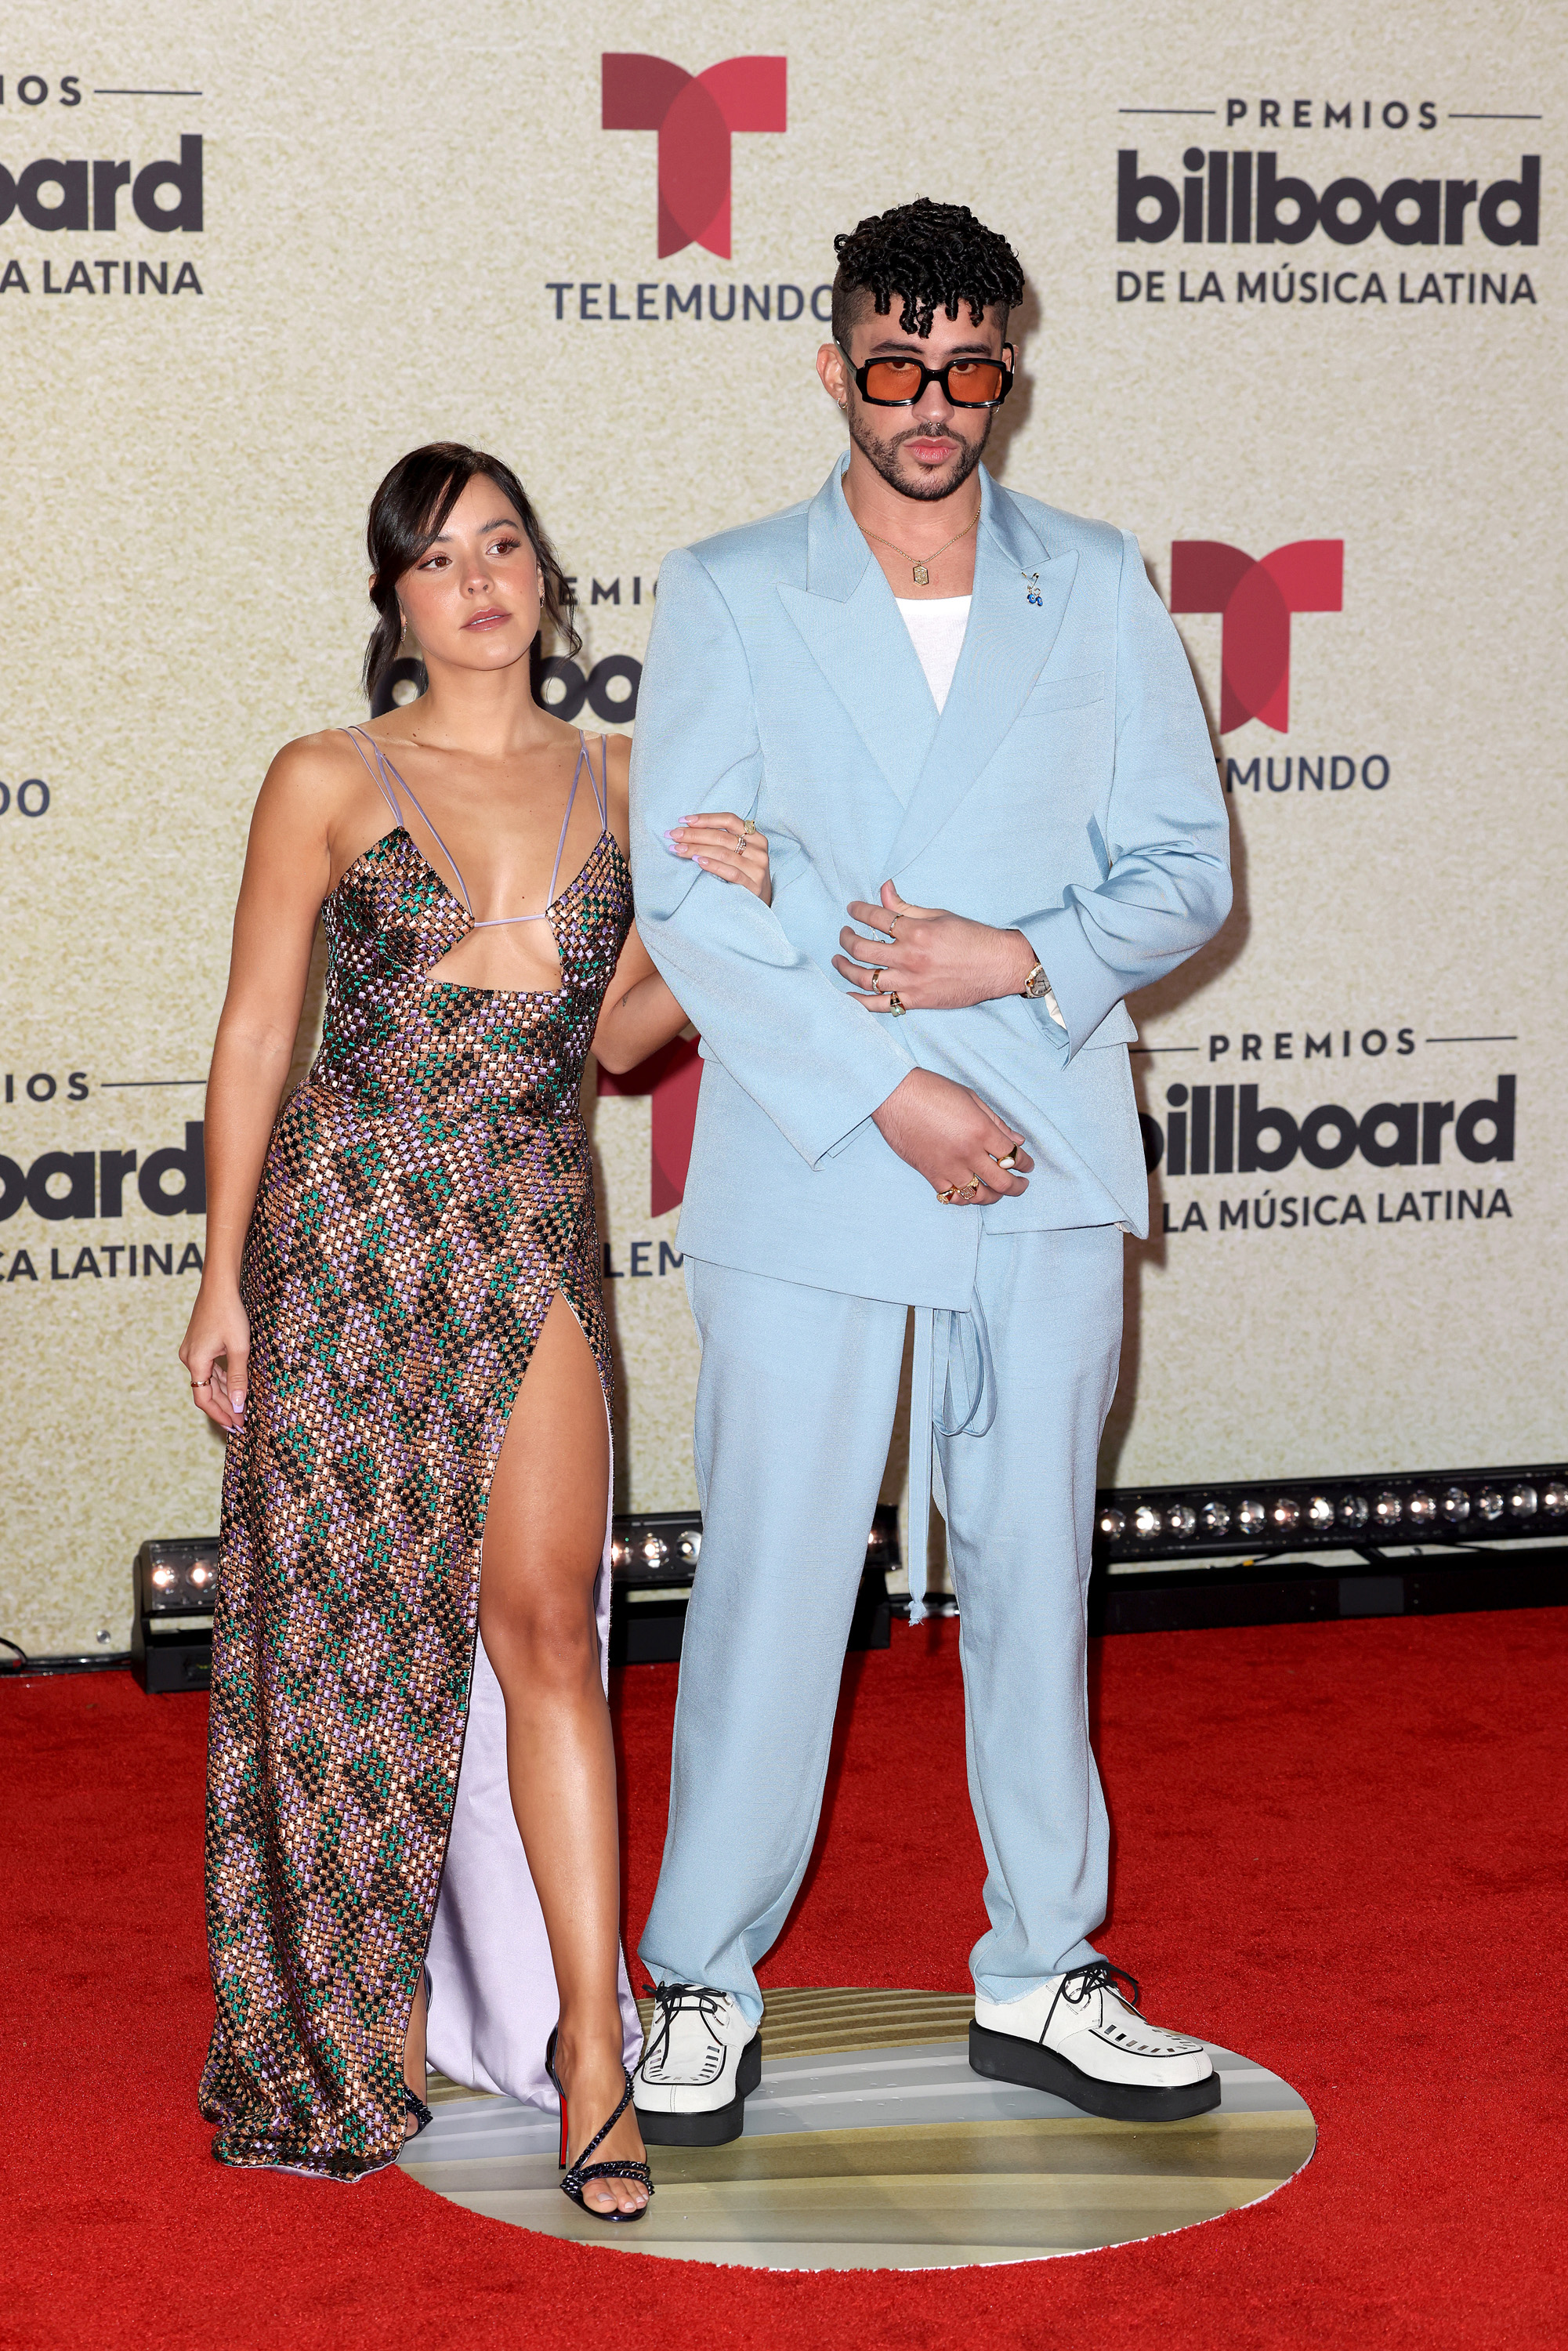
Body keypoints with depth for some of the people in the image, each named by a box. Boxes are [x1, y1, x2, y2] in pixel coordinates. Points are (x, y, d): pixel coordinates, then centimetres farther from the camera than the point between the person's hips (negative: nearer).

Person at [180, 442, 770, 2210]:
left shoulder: (617, 783, 10)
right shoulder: (328, 782, 0)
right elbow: (253, 1033, 2)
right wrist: (222, 1281, -1)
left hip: (534, 1236, 2)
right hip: (348, 1224, -1)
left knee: (540, 1618, -6)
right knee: (346, 1616, 5)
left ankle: (585, 2039, -3)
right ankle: (341, 2009, 22)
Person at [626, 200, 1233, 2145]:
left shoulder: (1099, 592, 9)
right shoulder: (728, 596, 2)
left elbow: (1186, 868, 6)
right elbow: (684, 897, -5)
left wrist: (1018, 961, -12)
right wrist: (887, 1089, -13)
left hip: (1046, 1174, 2)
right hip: (806, 1167, -2)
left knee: (1033, 1571, 10)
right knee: (772, 1572, -1)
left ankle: (1041, 1974, 22)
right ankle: (704, 1982, 14)